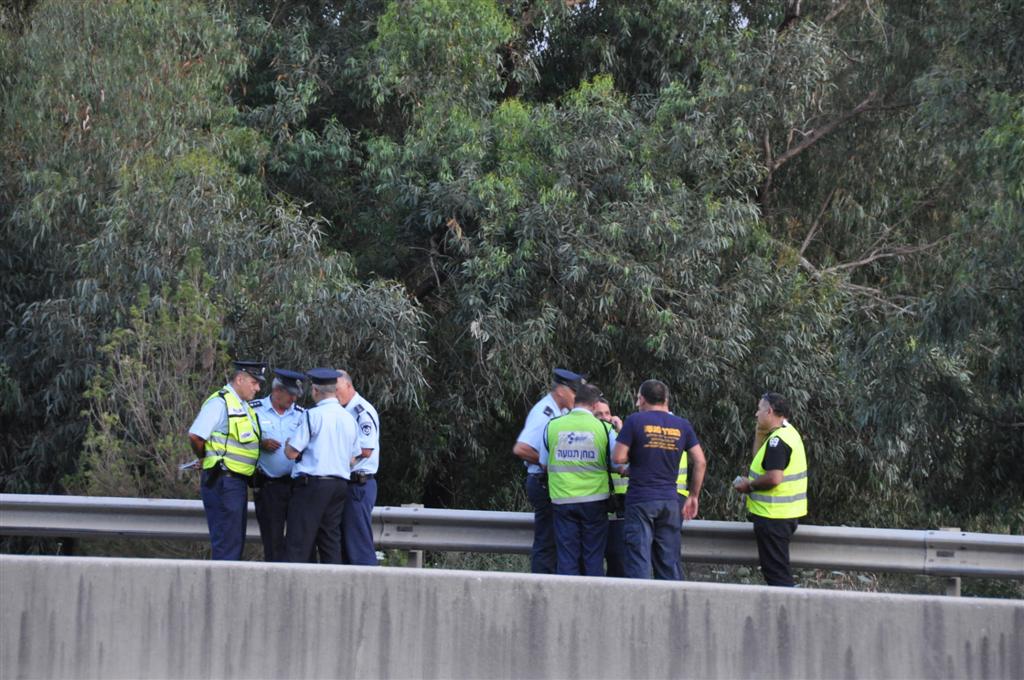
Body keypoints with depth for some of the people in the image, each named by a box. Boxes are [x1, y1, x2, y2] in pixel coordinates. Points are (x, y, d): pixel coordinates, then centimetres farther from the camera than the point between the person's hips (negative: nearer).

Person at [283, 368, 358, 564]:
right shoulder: (349, 419, 11)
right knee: (331, 540, 9)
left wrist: (288, 443, 12)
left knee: (298, 541, -5)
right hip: (340, 483, 7)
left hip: (312, 483, -7)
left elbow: (292, 452, -10)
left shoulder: (313, 415, -10)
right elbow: (352, 459, 17)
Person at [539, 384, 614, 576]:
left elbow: (543, 464, 9)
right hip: (595, 500, -1)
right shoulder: (604, 428, -6)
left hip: (562, 500, 1)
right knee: (594, 557, 6)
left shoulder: (552, 425, 0)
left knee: (566, 555, 5)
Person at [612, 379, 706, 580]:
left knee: (639, 558, -4)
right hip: (670, 499, 4)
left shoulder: (635, 421, -4)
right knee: (669, 560, 9)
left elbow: (618, 458, -10)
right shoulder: (682, 425, 7)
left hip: (640, 499, -4)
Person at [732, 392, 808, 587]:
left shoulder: (777, 440, -19)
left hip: (774, 516, -10)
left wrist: (749, 486, -14)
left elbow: (774, 477, -27)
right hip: (787, 514, 10)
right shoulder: (789, 432, 14)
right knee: (780, 571, 18)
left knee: (776, 571, -5)